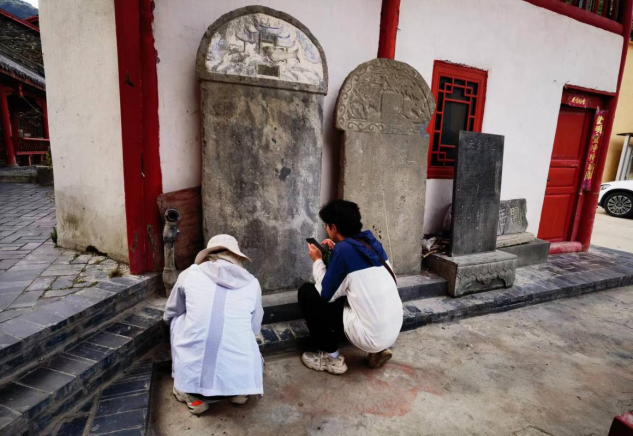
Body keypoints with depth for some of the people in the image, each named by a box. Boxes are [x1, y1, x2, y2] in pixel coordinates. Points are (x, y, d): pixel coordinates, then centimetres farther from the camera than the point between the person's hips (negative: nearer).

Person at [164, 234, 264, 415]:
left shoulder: (189, 274, 4)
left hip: (193, 375, -1)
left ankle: (192, 395, 23)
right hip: (238, 376, 1)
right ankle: (239, 390, 18)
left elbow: (169, 315, 21)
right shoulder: (252, 283, 6)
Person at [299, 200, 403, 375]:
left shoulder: (343, 249, -16)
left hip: (371, 336, -8)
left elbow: (325, 294, -8)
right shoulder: (371, 242, 6)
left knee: (307, 292, 0)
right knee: (341, 292, 30)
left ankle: (331, 357, 9)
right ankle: (378, 349, 19)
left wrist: (318, 260, 6)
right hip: (393, 330, 8)